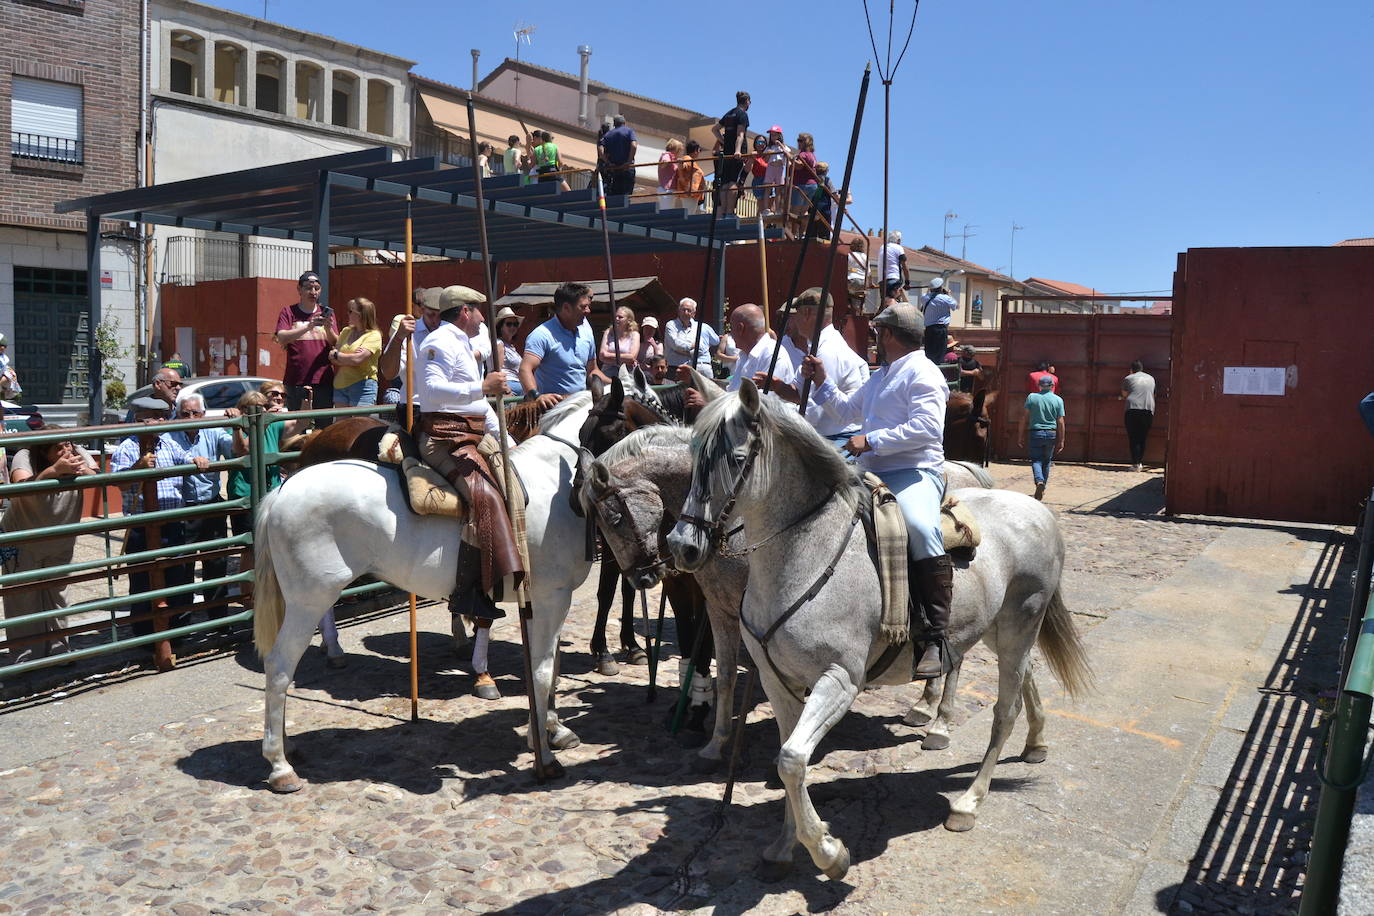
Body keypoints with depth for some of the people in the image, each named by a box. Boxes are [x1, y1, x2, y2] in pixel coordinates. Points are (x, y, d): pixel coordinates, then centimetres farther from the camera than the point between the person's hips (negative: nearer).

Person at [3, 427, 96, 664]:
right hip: (22, 544, -3)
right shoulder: (25, 457, -24)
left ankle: (57, 649, 30)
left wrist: (84, 471, -40)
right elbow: (22, 487, -42)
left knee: (57, 597, 16)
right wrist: (55, 469, -54)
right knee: (24, 601, 4)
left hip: (60, 544, 4)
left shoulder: (79, 455, -14)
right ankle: (24, 659, 16)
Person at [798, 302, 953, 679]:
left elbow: (927, 427, -20)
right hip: (872, 475, 10)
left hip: (915, 473, -10)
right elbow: (847, 411, 39)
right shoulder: (880, 377, 26)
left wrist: (871, 441, -19)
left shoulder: (922, 373, -5)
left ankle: (937, 638, -37)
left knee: (920, 527, -39)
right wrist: (821, 383, 26)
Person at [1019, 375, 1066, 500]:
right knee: (1047, 461, 15)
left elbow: (1024, 418, -4)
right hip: (1051, 433, 2)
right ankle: (1042, 490, 22)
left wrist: (1020, 436, 2)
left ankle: (1039, 481, -26)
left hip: (1036, 433, -2)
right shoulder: (1058, 400, 0)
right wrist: (1061, 441, 6)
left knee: (1036, 460, 1)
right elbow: (1060, 422, 0)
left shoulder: (1031, 397, -2)